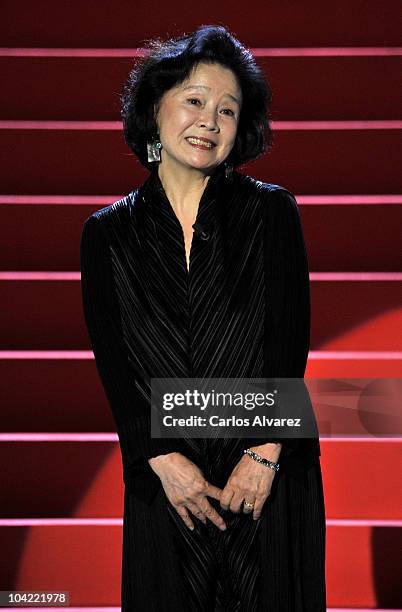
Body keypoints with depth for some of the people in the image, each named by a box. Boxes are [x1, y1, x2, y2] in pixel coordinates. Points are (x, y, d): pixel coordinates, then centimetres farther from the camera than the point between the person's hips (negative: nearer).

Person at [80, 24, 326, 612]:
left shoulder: (272, 211, 3)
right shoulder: (108, 232, 5)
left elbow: (292, 338, -2)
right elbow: (112, 359, 1)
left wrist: (264, 452, -11)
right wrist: (162, 459, -9)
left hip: (271, 476, 0)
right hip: (165, 480, 1)